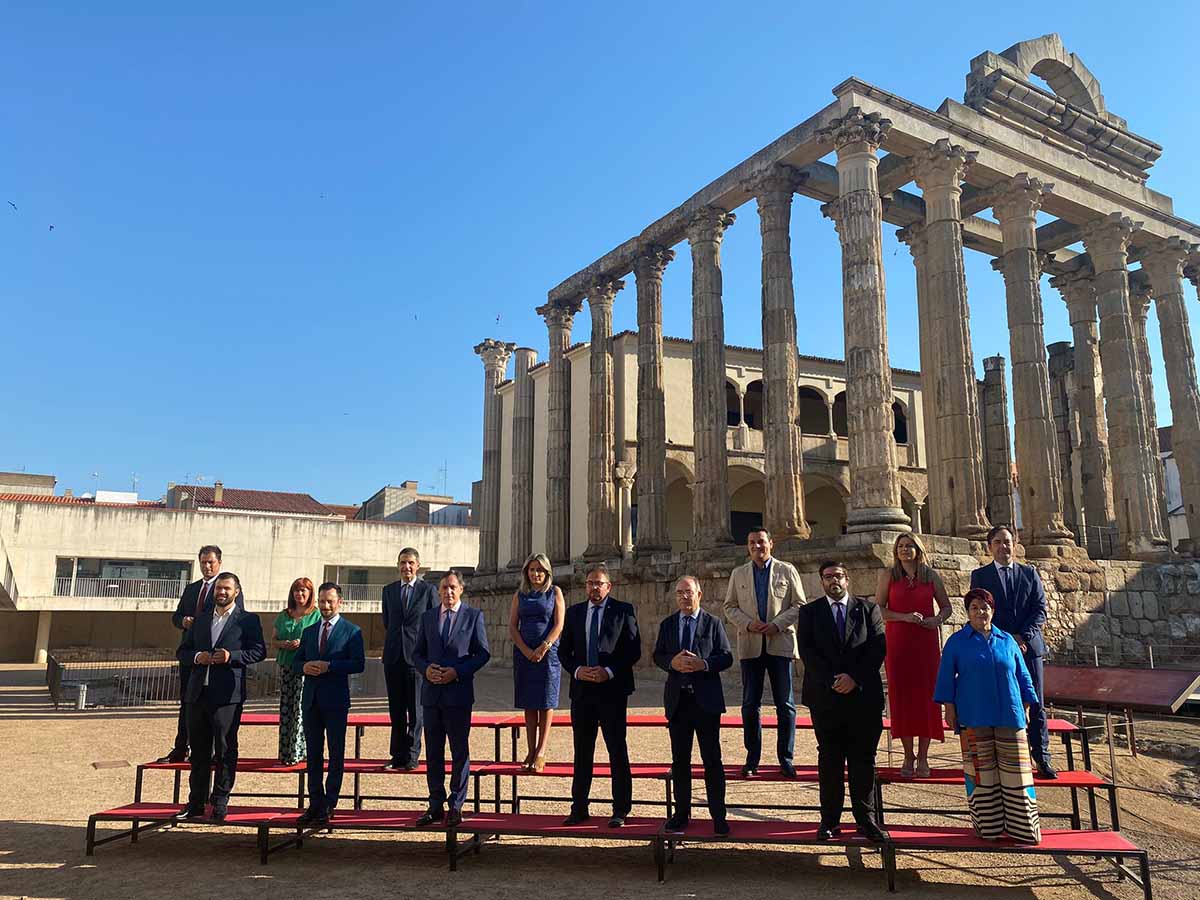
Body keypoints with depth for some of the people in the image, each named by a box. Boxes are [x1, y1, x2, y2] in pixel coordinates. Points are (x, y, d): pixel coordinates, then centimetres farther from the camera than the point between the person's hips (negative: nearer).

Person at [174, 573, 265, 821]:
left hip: (227, 695, -4)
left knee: (225, 749, -1)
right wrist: (197, 657, -4)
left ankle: (220, 803, 8)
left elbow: (259, 651, -4)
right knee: (199, 750, 11)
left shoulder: (248, 620, 3)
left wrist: (231, 656, -16)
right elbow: (183, 651, 17)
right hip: (198, 692, 5)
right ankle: (196, 802, 20)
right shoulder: (200, 618, 17)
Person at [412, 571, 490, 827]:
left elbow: (483, 653, -2)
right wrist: (426, 669, -8)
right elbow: (417, 653, 12)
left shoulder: (473, 616, 1)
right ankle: (436, 805, 18)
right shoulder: (428, 617, 11)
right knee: (433, 752, 9)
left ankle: (456, 806, 11)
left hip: (459, 693, -3)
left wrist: (457, 672, -13)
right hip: (431, 693, 4)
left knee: (460, 751, 2)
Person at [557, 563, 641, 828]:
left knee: (618, 751, 2)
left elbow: (634, 650, -5)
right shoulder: (574, 612, 10)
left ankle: (620, 811, 11)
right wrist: (577, 670, -7)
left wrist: (610, 672, -15)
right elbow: (563, 650, 11)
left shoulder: (624, 611, -1)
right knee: (582, 752, 11)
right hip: (581, 689, 4)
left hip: (612, 689, -4)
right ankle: (579, 808, 20)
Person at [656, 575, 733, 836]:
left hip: (706, 699, -3)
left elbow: (727, 657, -2)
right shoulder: (667, 624, 9)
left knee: (712, 759, 1)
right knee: (679, 760, 9)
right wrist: (673, 662, -14)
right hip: (677, 699, 3)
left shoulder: (713, 623, 1)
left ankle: (718, 816, 10)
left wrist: (704, 664, -19)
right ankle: (681, 814, 20)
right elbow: (657, 656, 7)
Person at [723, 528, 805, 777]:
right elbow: (730, 607, 9)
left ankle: (786, 759, 12)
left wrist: (777, 625, -12)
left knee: (785, 704, 2)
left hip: (780, 643, -1)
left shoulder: (787, 570, 5)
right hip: (750, 645, 2)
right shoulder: (738, 574, 10)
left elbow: (799, 605, 2)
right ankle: (752, 758, 15)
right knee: (750, 705, 5)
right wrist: (748, 624, -9)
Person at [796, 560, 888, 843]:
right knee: (829, 759, 5)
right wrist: (831, 681, -13)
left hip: (863, 695, 0)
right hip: (824, 697, 0)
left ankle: (865, 819, 13)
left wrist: (854, 677, -12)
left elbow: (878, 647, -2)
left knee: (863, 759, 4)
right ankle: (830, 820, 10)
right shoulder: (809, 612, 8)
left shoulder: (868, 609, 8)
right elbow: (806, 650, -2)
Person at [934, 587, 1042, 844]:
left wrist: (1025, 707, 11)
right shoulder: (957, 642, 2)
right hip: (974, 719, -2)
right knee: (981, 774, 3)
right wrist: (949, 708, -2)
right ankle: (987, 826, 14)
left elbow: (1022, 676, 14)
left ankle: (1022, 826, 14)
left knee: (1015, 772, 3)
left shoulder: (1007, 641, 9)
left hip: (1009, 717, 2)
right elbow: (946, 677, 3)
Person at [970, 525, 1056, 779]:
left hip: (1029, 645, 2)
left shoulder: (1030, 573, 12)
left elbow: (1040, 609, 4)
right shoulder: (980, 575, 5)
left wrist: (1023, 636, -10)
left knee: (1035, 704, 4)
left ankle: (1042, 758, 10)